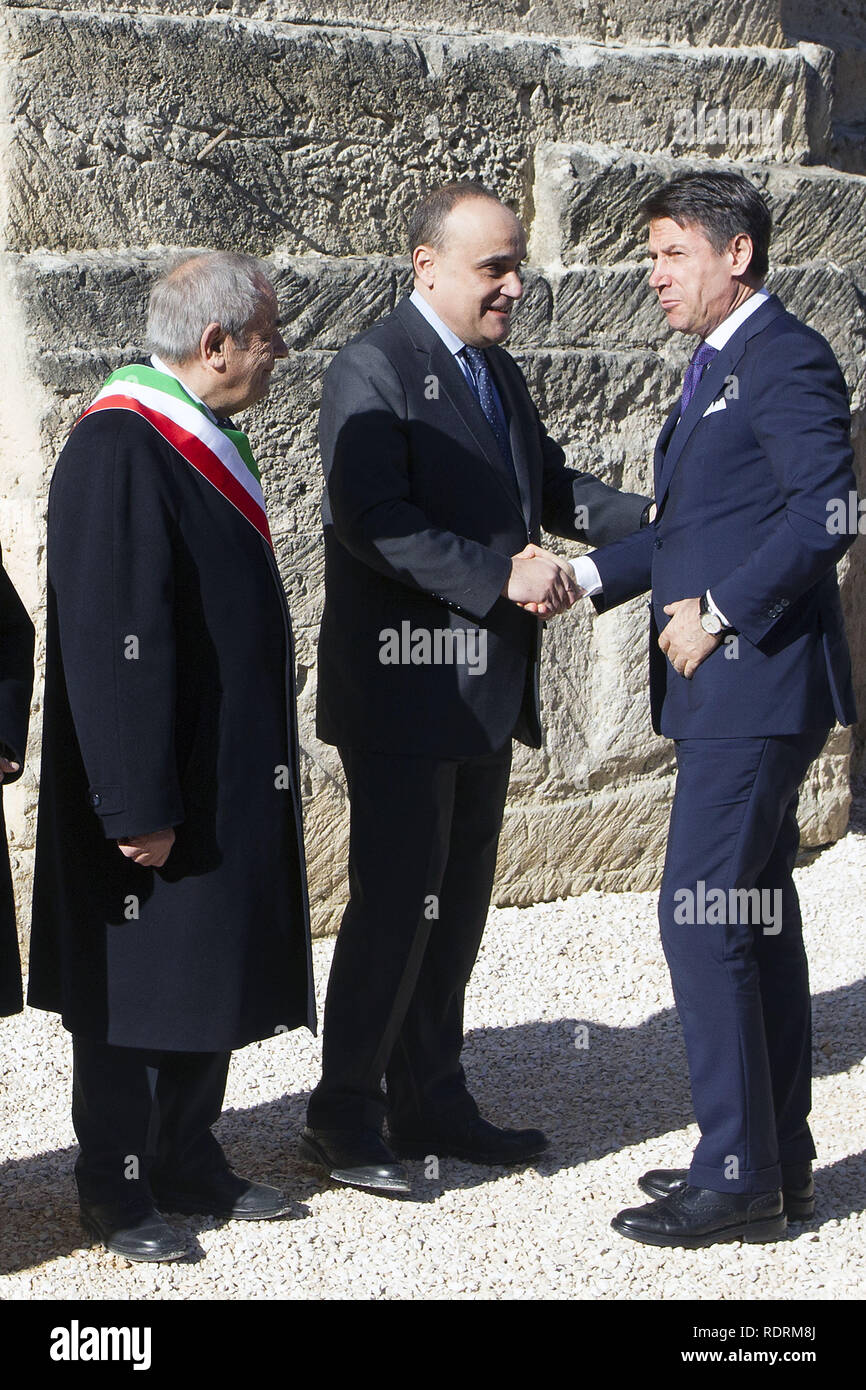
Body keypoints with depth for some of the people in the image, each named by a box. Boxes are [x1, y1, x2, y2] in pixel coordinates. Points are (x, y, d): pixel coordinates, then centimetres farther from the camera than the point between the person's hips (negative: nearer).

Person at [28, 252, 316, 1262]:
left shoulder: (200, 439, 10)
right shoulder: (117, 449, -20)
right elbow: (111, 643, -23)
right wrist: (138, 808, -24)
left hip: (228, 776, 9)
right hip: (157, 785, -9)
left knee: (211, 974, 16)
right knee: (135, 987, 3)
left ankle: (189, 1167, 28)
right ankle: (118, 1195, 15)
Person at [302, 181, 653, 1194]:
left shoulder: (496, 372, 15)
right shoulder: (371, 372, -13)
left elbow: (549, 485, 20)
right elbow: (375, 523, -22)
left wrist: (652, 519, 3)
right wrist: (502, 574, -25)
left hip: (484, 690, 9)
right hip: (404, 686, -9)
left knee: (457, 905, 14)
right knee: (393, 904, -4)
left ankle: (430, 1102, 25)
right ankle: (343, 1118, 7)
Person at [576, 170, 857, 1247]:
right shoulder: (717, 367, 18)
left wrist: (720, 614, -18)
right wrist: (590, 575, 6)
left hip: (757, 683, -10)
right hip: (730, 688, 10)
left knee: (701, 916, -10)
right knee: (758, 917, 13)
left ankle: (738, 1179, -4)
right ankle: (778, 1160, 21)